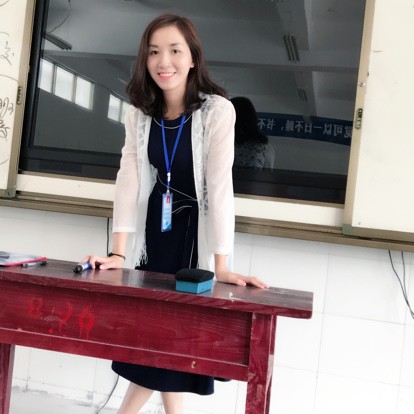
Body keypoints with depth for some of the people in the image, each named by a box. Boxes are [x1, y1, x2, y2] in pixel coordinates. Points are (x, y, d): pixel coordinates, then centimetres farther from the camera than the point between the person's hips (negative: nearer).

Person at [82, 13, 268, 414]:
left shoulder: (217, 110, -17)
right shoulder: (140, 113, -2)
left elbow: (220, 187, -23)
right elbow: (128, 181, -8)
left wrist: (222, 266, -27)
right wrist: (117, 253, -15)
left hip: (196, 233, -4)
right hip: (156, 232, 4)